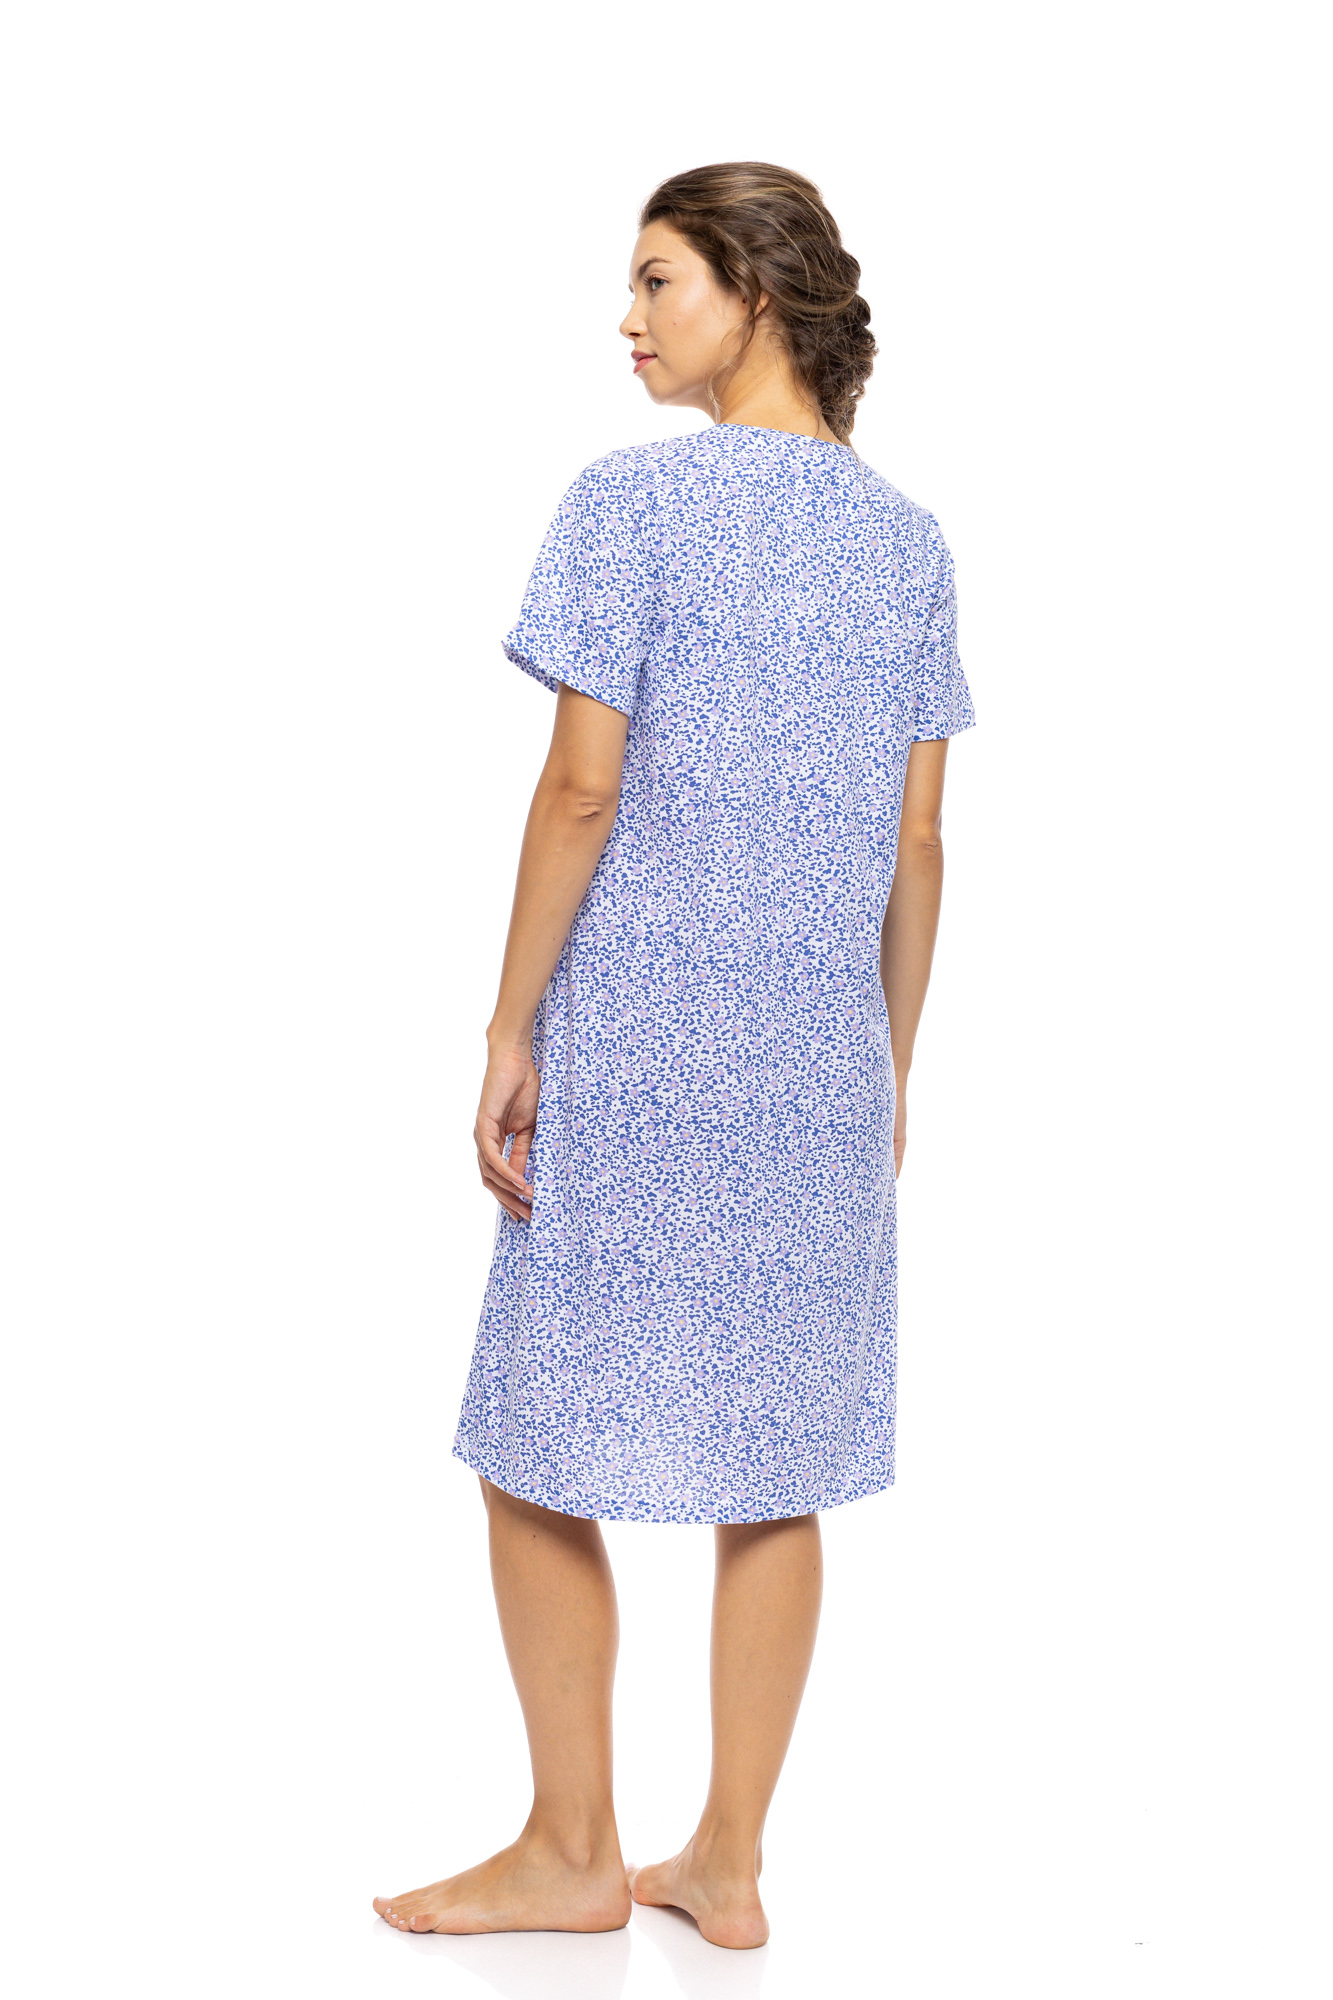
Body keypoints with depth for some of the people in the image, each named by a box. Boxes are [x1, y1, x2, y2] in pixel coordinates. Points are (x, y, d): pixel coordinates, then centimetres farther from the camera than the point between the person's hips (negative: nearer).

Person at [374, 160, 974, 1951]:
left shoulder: (632, 500, -8)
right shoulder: (907, 540, 8)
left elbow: (582, 790, -13)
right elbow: (915, 843, 7)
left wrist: (510, 1031, -6)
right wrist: (891, 1066, 14)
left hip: (631, 1046, -5)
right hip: (819, 1061, 6)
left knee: (544, 1454, 10)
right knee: (776, 1465, 11)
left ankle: (572, 1853, 20)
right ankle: (728, 1861, 22)